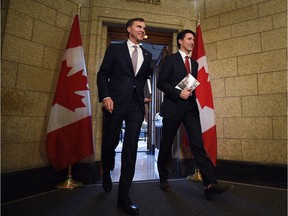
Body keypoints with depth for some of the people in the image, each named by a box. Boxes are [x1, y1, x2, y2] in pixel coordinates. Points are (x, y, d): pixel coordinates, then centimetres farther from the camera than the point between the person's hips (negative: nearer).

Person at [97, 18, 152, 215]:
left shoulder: (147, 55, 17)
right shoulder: (115, 48, 8)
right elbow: (103, 74, 1)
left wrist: (143, 95, 12)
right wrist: (105, 96, -12)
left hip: (136, 106, 3)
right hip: (115, 102, -2)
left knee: (131, 149, -2)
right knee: (110, 143, 8)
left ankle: (123, 196, 9)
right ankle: (106, 175, 40)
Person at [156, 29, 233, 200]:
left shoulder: (194, 63, 19)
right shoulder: (170, 59, 2)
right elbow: (161, 82, -6)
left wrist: (191, 93, 8)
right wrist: (178, 93, -16)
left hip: (190, 108, 5)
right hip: (173, 107, -4)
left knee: (198, 145, -5)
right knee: (166, 145, 6)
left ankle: (210, 184, -6)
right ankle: (164, 179, 24)